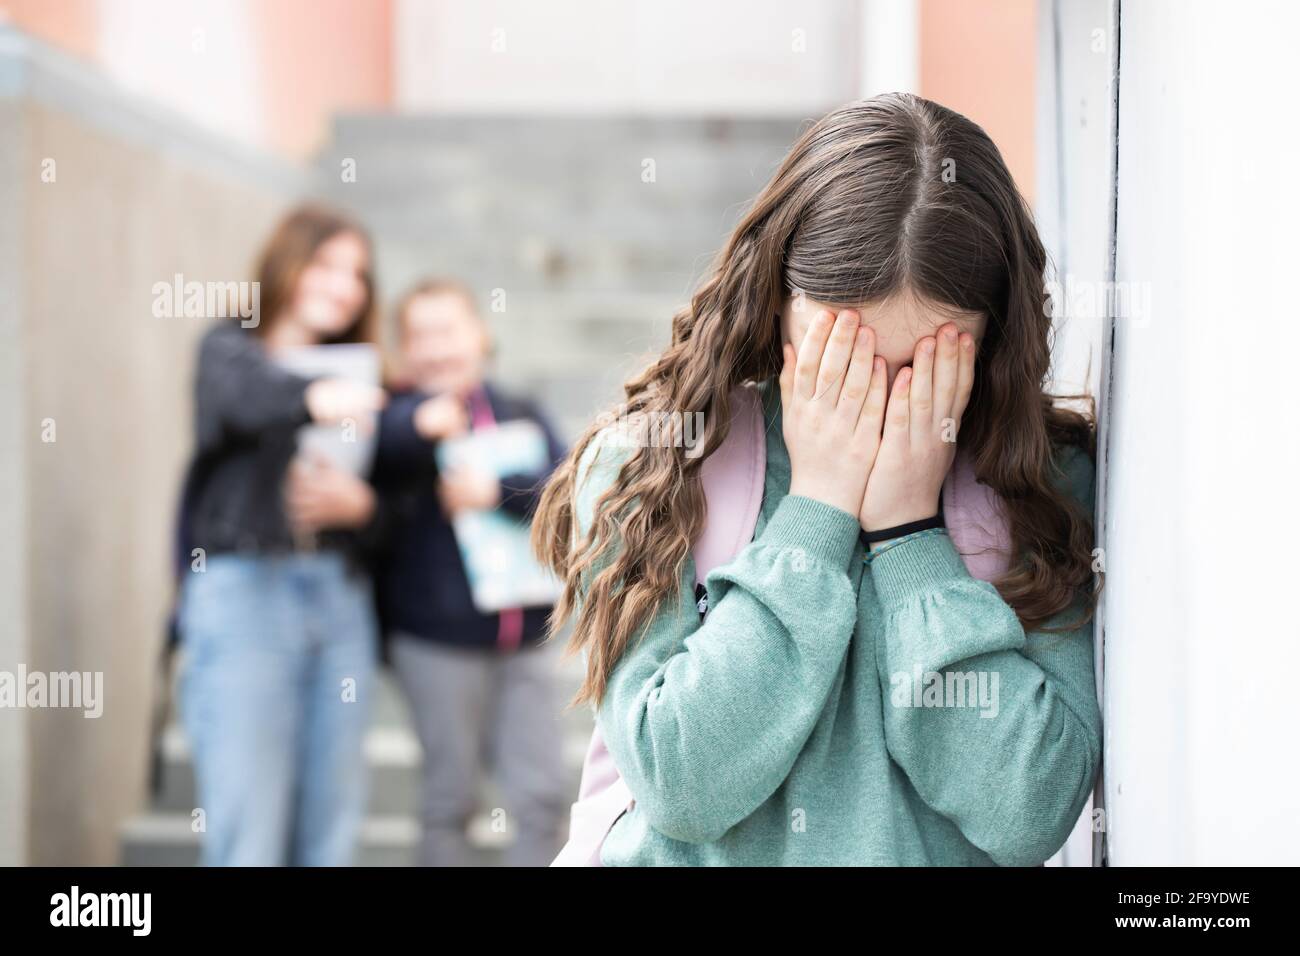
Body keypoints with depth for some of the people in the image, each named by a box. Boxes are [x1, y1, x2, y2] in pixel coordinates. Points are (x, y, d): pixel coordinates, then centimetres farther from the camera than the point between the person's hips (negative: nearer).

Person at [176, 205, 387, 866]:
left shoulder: (352, 375, 19)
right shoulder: (231, 350, 5)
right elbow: (245, 397, -20)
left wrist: (357, 503, -10)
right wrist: (312, 398, -41)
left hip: (340, 594, 5)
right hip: (244, 587, -5)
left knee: (330, 834, 3)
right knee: (248, 835, -10)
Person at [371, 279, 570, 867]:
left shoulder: (521, 416, 12)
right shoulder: (404, 417, -4)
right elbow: (373, 441, -28)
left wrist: (499, 491, -18)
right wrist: (420, 422, -48)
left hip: (525, 643, 4)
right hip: (437, 641, -4)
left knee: (544, 794, 4)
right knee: (451, 799, 4)